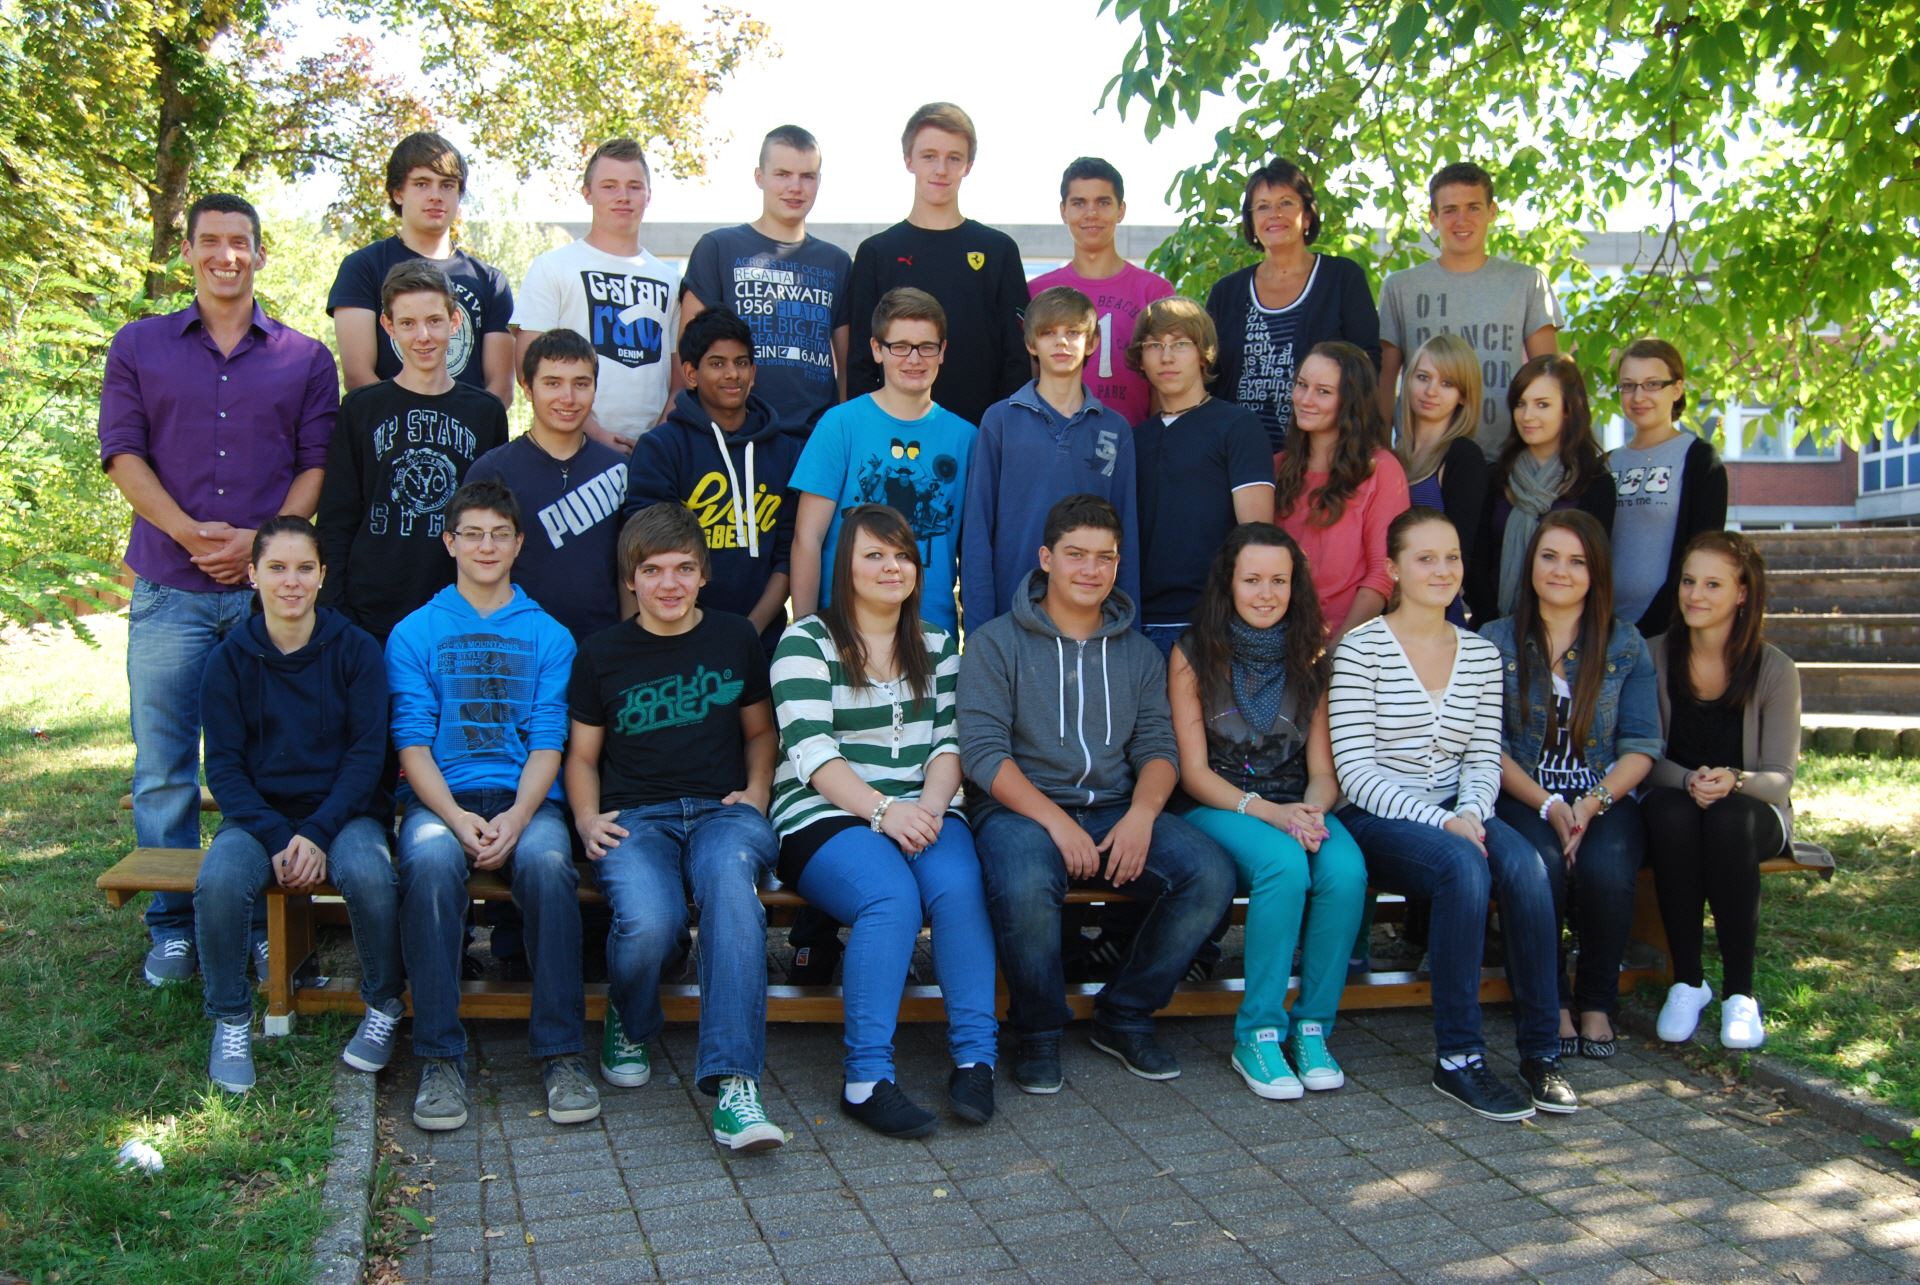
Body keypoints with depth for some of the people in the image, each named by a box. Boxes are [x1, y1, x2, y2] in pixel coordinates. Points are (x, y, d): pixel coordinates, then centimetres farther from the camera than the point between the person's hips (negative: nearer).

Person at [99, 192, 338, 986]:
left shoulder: (305, 358, 10)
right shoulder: (139, 347, 11)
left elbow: (318, 463, 4)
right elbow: (122, 453, 4)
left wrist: (261, 539, -11)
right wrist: (190, 534, -11)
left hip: (270, 584, 0)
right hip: (169, 590, 1)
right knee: (163, 769, 3)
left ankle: (265, 923, 15)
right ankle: (172, 928, 15)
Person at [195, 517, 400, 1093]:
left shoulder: (355, 650, -1)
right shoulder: (231, 658, 2)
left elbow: (367, 752, -5)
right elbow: (224, 765, -1)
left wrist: (318, 833, -17)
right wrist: (276, 838, -16)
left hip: (342, 809, -1)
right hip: (259, 813, 1)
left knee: (368, 874, -33)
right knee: (219, 881, -31)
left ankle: (385, 1006, -6)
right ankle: (231, 1021, -6)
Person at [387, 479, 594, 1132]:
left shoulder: (548, 636, 15)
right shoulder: (414, 633, 13)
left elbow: (547, 743, 5)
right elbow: (412, 741, 3)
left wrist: (516, 818, -15)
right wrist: (458, 819, -15)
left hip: (525, 797, 0)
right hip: (440, 797, 0)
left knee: (546, 861, -34)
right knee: (431, 861, -35)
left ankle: (561, 1052, -24)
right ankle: (440, 1056, -26)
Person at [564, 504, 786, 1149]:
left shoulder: (735, 640, 13)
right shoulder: (602, 654, 10)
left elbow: (761, 731, 24)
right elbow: (582, 755, 17)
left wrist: (756, 791, 5)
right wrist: (587, 818, -3)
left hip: (722, 811, 0)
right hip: (635, 817, 0)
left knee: (730, 881, -38)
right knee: (649, 922, -34)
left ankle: (733, 1083, -40)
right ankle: (629, 1025, 5)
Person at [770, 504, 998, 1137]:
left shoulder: (936, 646, 19)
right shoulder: (806, 642, 3)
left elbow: (951, 741, 11)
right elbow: (810, 751, -8)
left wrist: (930, 804, -11)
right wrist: (883, 811, -20)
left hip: (922, 813, 4)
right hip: (825, 818, -4)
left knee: (958, 886, -29)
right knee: (892, 896, -33)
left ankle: (976, 1057, -21)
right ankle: (867, 1079, -27)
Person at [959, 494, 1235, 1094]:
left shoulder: (1138, 654, 17)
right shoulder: (995, 643, 3)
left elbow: (1158, 746, 9)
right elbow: (982, 751, -7)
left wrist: (1141, 814, -14)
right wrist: (1056, 821, -19)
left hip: (1116, 810, 4)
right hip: (1020, 807, -4)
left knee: (1211, 873, -21)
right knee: (1026, 886, -37)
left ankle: (1125, 1016, 0)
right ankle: (1038, 1032, -8)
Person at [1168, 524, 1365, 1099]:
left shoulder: (1310, 659, 9)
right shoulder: (1194, 655, 0)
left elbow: (1323, 771, 6)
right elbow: (1193, 771, -4)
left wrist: (1312, 810, -17)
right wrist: (1264, 811, -19)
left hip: (1297, 809, 3)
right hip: (1217, 809, -3)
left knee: (1346, 868, -30)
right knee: (1283, 862, -35)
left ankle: (1311, 1027, -13)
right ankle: (1257, 1034, -21)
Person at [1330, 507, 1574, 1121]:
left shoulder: (1482, 654, 13)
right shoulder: (1360, 648, -4)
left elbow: (1485, 758, 9)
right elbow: (1356, 769, -10)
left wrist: (1470, 813, -13)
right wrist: (1440, 822, -20)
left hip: (1456, 813, 4)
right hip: (1376, 818, -4)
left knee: (1525, 863, -27)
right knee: (1464, 865, -34)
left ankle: (1540, 1051, -18)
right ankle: (1457, 1057, -25)